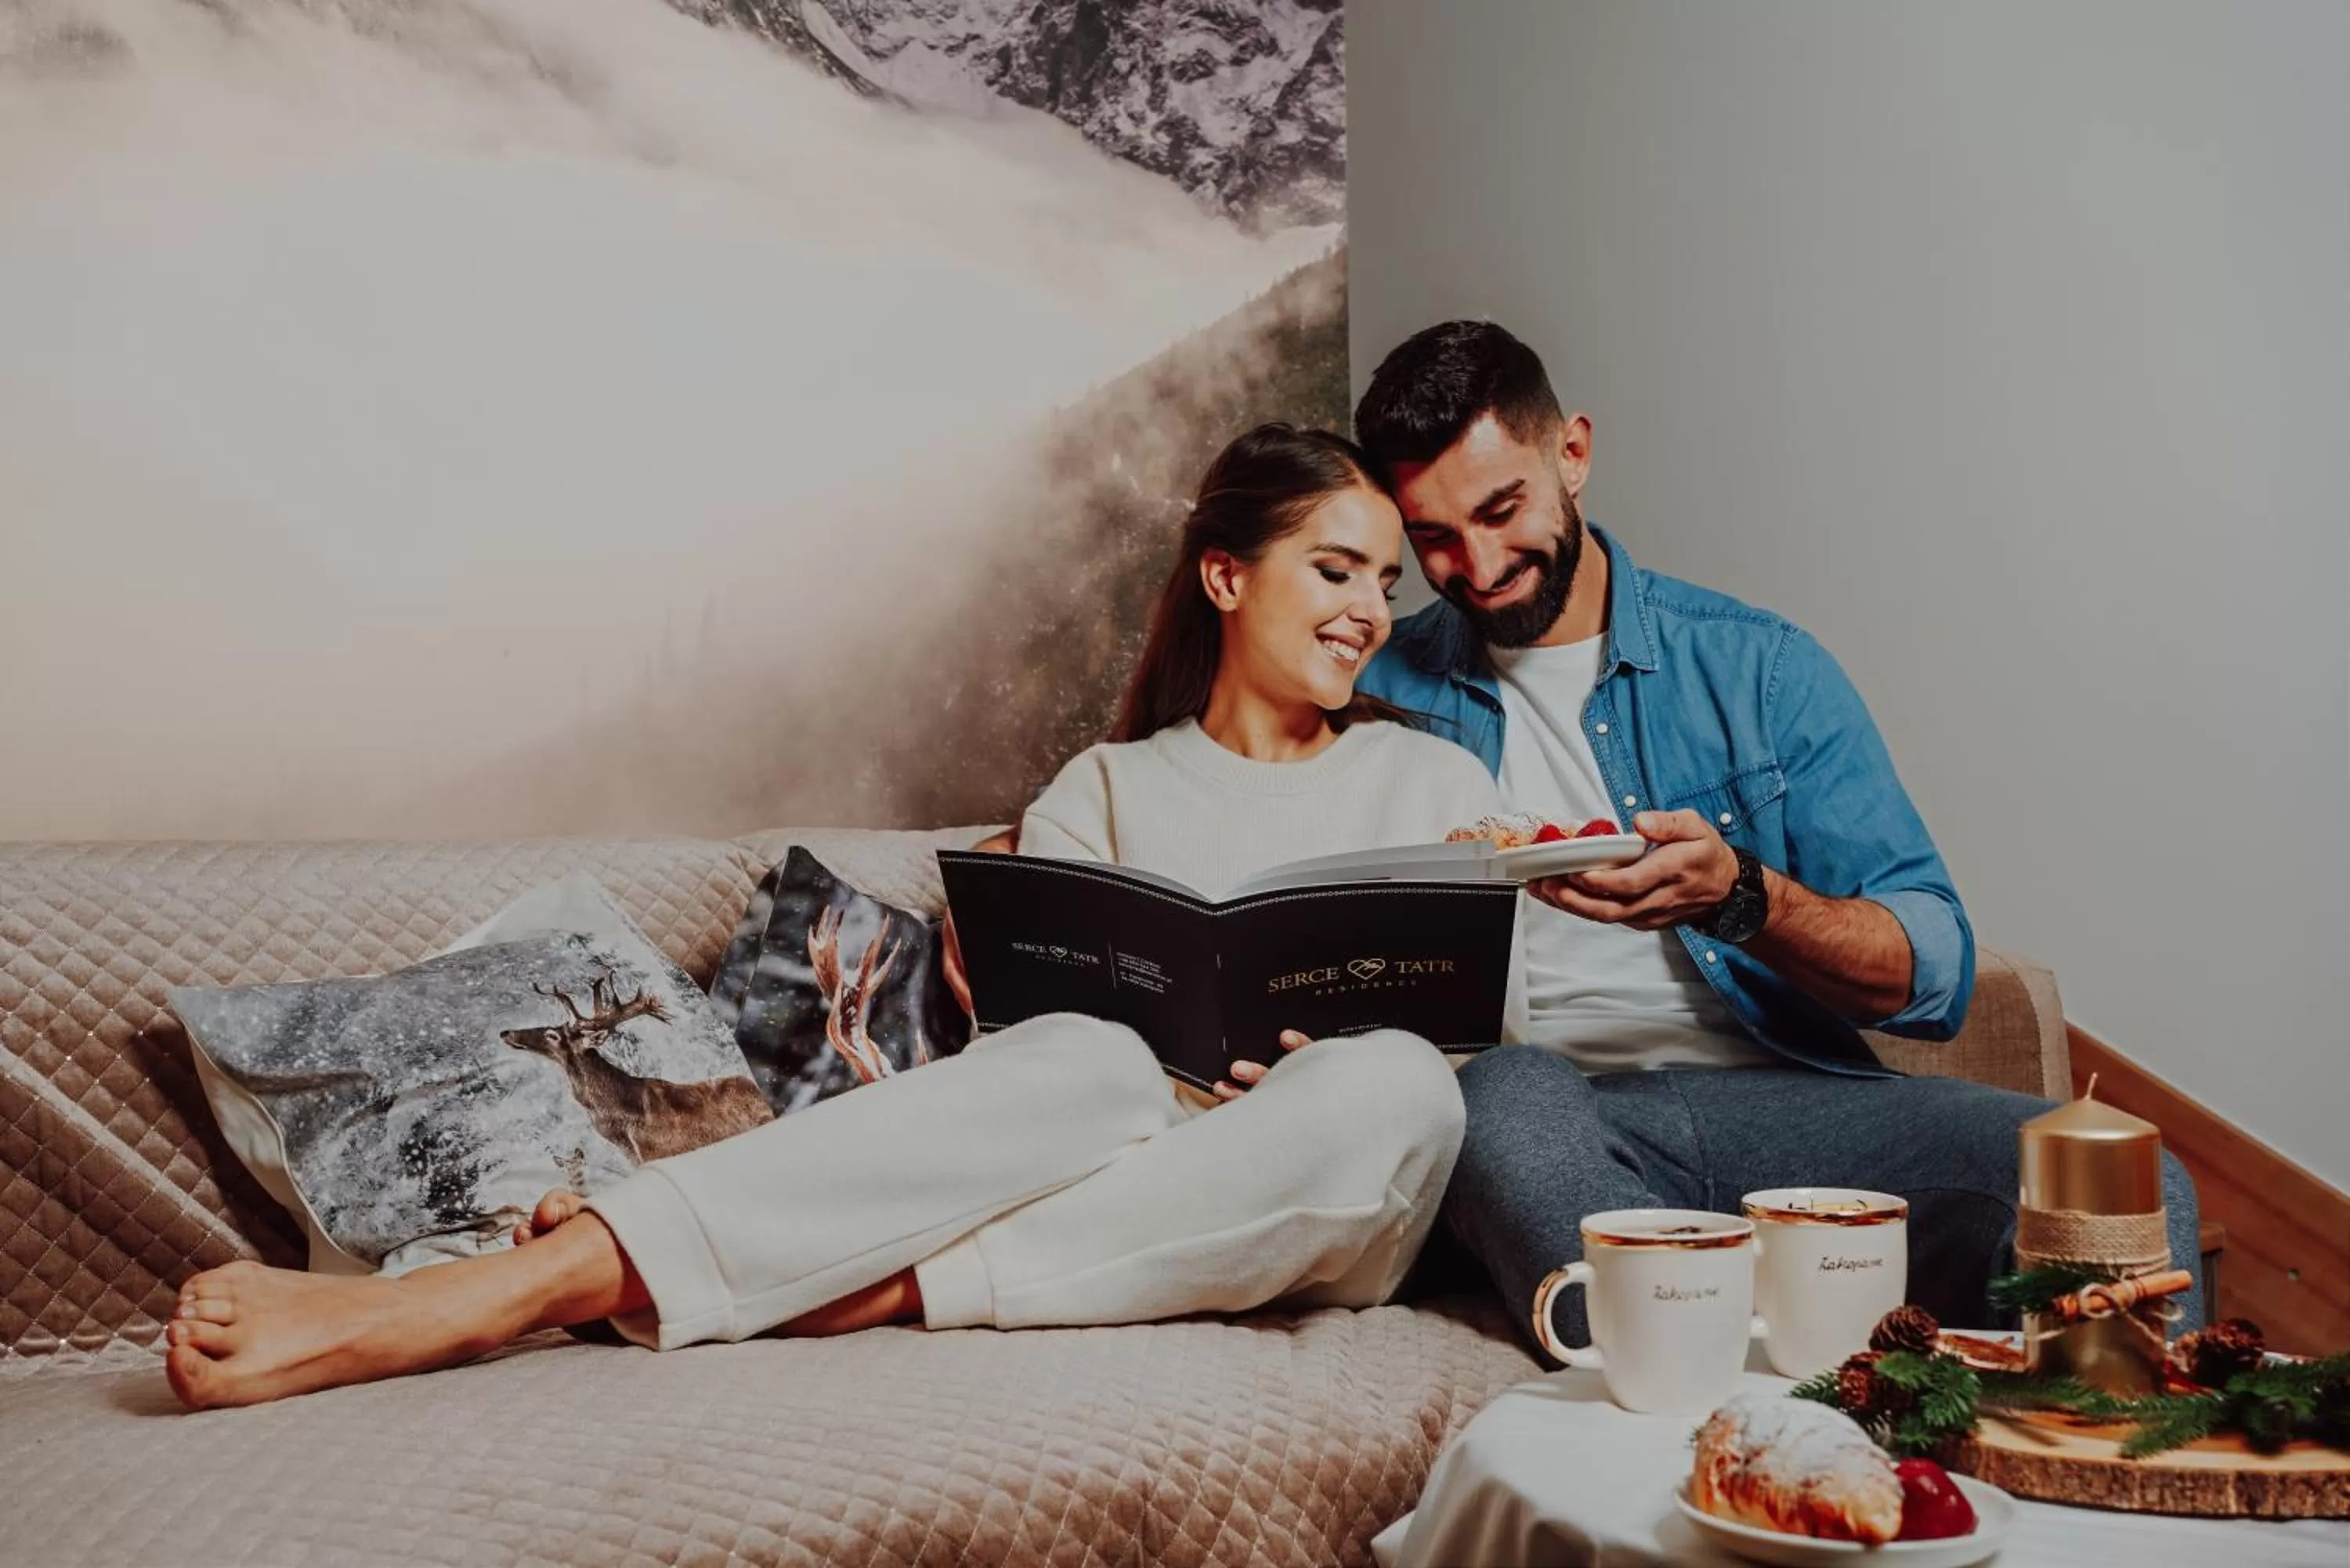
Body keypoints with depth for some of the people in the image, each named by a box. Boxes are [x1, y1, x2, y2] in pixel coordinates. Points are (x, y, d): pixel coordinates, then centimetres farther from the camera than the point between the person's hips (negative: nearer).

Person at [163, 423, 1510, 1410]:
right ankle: (538, 1277, -47)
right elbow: (1016, 1000, 6)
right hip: (1143, 1119, 0)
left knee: (1396, 1081, -36)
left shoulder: (1436, 782, 17)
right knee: (1093, 1064, -37)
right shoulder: (1110, 789, 17)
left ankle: (876, 1291, -41)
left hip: (1328, 1215, 1)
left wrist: (1306, 1058, -9)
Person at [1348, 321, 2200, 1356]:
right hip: (1533, 1104, -1)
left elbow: (1936, 973, 3)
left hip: (1774, 1095, 1)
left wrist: (1742, 897, -16)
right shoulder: (1378, 697, 10)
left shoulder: (1758, 667, 9)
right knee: (1511, 1099, -38)